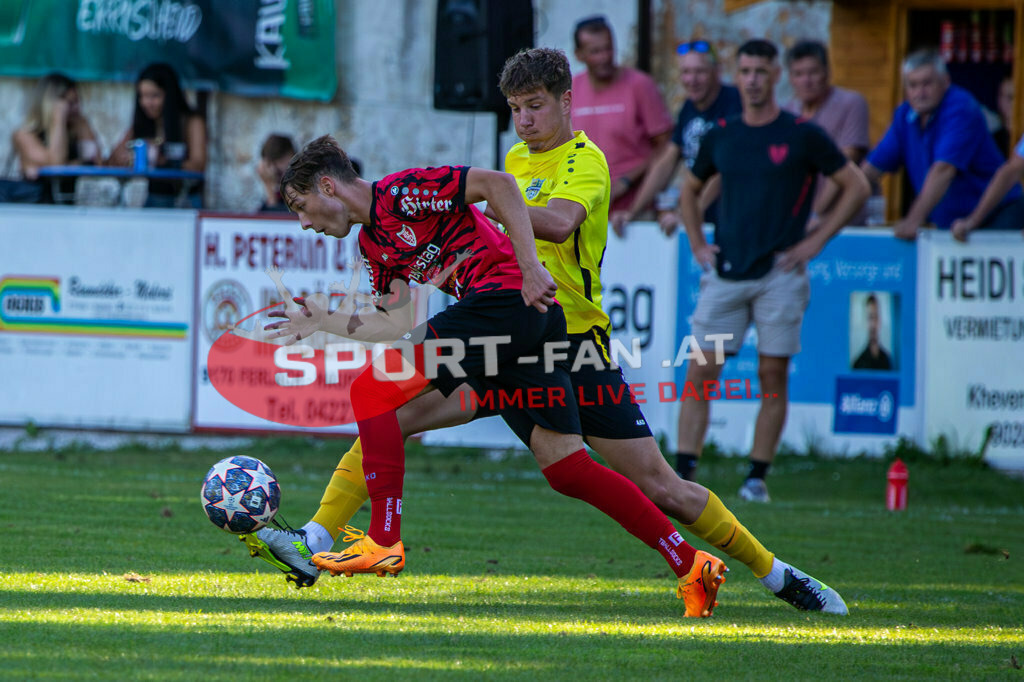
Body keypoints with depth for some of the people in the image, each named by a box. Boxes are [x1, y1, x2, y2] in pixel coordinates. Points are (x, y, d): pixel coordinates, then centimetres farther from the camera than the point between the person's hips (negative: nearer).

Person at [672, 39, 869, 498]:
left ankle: (757, 476, 6)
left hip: (779, 274, -3)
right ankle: (684, 473, -5)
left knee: (773, 375, -1)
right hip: (725, 272, 3)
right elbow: (689, 190, 26)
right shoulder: (720, 137, 9)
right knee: (699, 372, -4)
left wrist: (814, 241, -3)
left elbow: (856, 187, 2)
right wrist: (697, 244, 12)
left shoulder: (803, 136, -2)